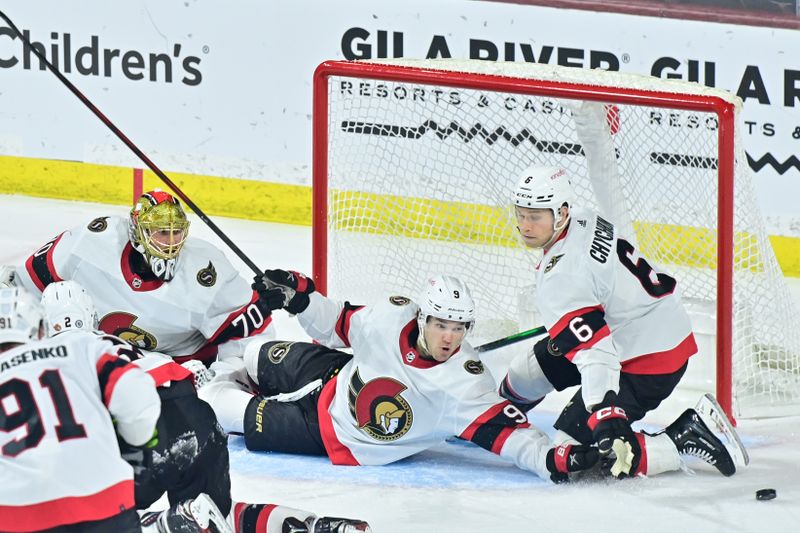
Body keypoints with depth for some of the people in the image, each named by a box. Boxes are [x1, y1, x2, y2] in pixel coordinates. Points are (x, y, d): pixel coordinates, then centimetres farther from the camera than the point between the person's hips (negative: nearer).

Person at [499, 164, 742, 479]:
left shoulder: (560, 278, -28)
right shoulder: (582, 219, -1)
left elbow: (596, 353, -35)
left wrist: (608, 423, -41)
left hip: (646, 364, -10)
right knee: (531, 368, 19)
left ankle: (684, 439, -8)